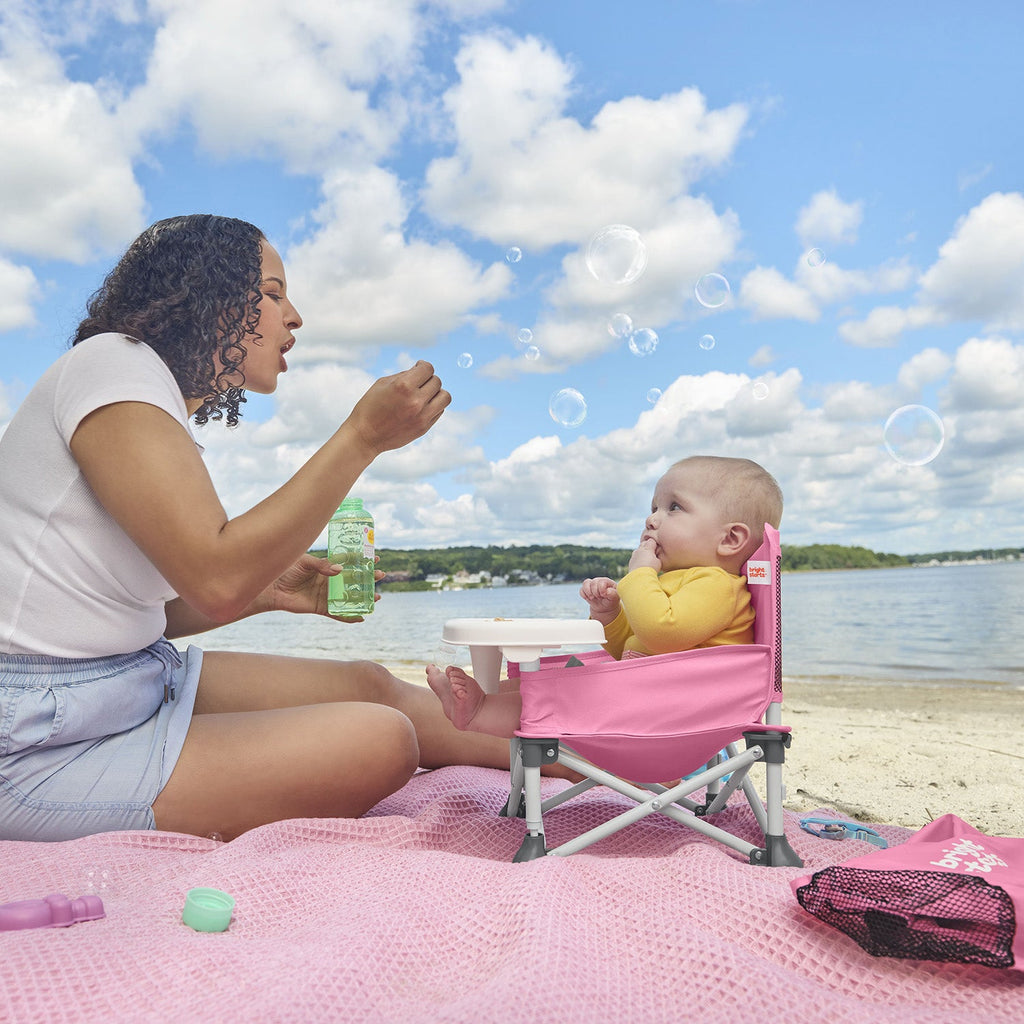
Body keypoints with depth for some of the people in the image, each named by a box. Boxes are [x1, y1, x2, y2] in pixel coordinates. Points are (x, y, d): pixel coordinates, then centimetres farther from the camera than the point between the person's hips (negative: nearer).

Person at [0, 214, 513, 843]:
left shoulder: (158, 396, 12)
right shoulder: (113, 364, -15)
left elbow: (137, 603, 13)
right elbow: (218, 582, -27)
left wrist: (270, 590, 3)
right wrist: (364, 437, -22)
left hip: (138, 679, 9)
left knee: (371, 684, 7)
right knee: (379, 743, -19)